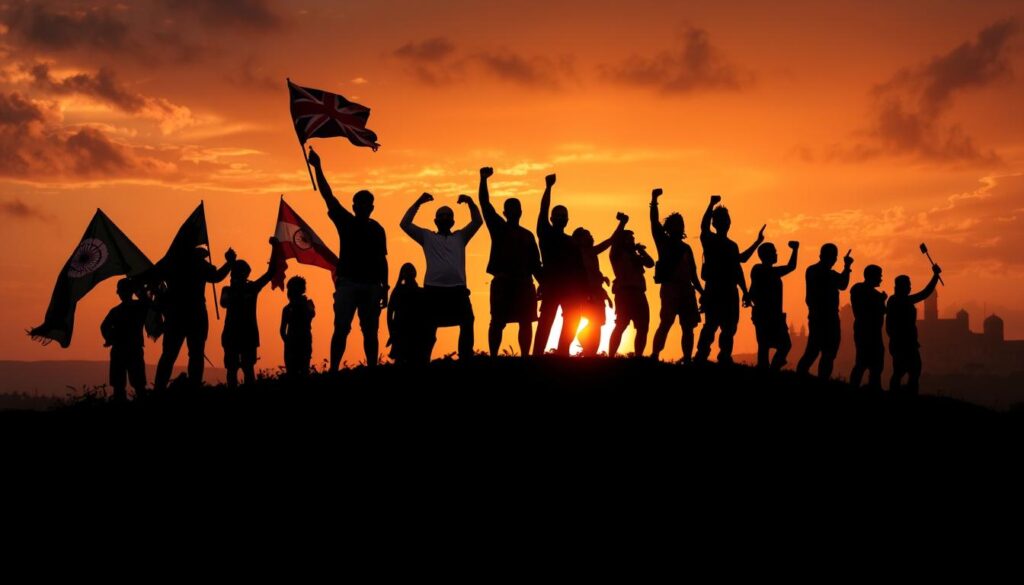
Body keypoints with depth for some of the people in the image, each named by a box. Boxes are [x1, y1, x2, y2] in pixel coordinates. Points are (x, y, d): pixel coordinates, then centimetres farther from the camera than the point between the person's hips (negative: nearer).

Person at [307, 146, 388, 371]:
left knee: (370, 331, 4)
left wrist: (384, 288, 4)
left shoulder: (377, 229, 8)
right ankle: (333, 370, -10)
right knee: (341, 328, -8)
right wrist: (317, 167, -10)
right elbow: (328, 196, -2)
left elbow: (382, 260, 10)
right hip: (348, 282, -1)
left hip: (371, 285, 2)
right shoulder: (345, 222, 5)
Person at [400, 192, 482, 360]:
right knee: (429, 330, 1)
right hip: (433, 290, -1)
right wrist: (418, 203, 3)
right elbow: (405, 224, 10)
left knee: (467, 326, -2)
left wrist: (470, 203, -1)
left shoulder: (460, 236, 22)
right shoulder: (427, 237, 18)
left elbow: (478, 222, 13)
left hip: (458, 289, 1)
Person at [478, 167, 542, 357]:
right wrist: (483, 180, -15)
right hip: (503, 281, -4)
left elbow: (534, 262, 16)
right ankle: (493, 358, -8)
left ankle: (525, 358, 6)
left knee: (526, 322, 2)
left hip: (524, 282, 4)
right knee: (498, 321, -7)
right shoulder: (499, 228, 8)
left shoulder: (527, 234, 17)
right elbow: (485, 205, -3)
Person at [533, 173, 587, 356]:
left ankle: (561, 356, 6)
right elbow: (543, 211, -5)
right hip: (551, 286, -5)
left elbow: (580, 268, 13)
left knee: (572, 321, 2)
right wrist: (548, 188, -13)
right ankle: (537, 356, -17)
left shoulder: (571, 242, 18)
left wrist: (584, 290, 3)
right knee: (545, 322, -12)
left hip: (571, 288, 5)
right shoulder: (546, 234, 8)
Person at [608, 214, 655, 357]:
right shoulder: (617, 254, 6)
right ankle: (610, 358, -19)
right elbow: (614, 240, -12)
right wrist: (622, 223, -10)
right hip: (624, 292, -7)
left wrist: (641, 250, 10)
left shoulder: (635, 256, 24)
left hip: (637, 293, 7)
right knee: (621, 325, -16)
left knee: (643, 327, 4)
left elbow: (650, 263, 15)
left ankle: (637, 357, 9)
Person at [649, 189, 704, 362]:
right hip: (670, 287, -6)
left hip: (687, 289, 6)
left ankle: (687, 360, 3)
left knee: (688, 326, 1)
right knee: (666, 322, -17)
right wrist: (654, 200, -11)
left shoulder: (686, 248, 21)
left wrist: (700, 290, 15)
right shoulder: (664, 242, 8)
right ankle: (654, 356, -20)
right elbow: (654, 223, -4)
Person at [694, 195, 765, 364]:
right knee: (711, 325, -16)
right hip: (714, 291, -7)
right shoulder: (710, 240, 0)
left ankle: (724, 359, 10)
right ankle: (701, 358, -16)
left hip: (729, 292, 7)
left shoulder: (732, 245, 19)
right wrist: (712, 204, -28)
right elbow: (704, 226, -21)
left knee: (729, 328, 5)